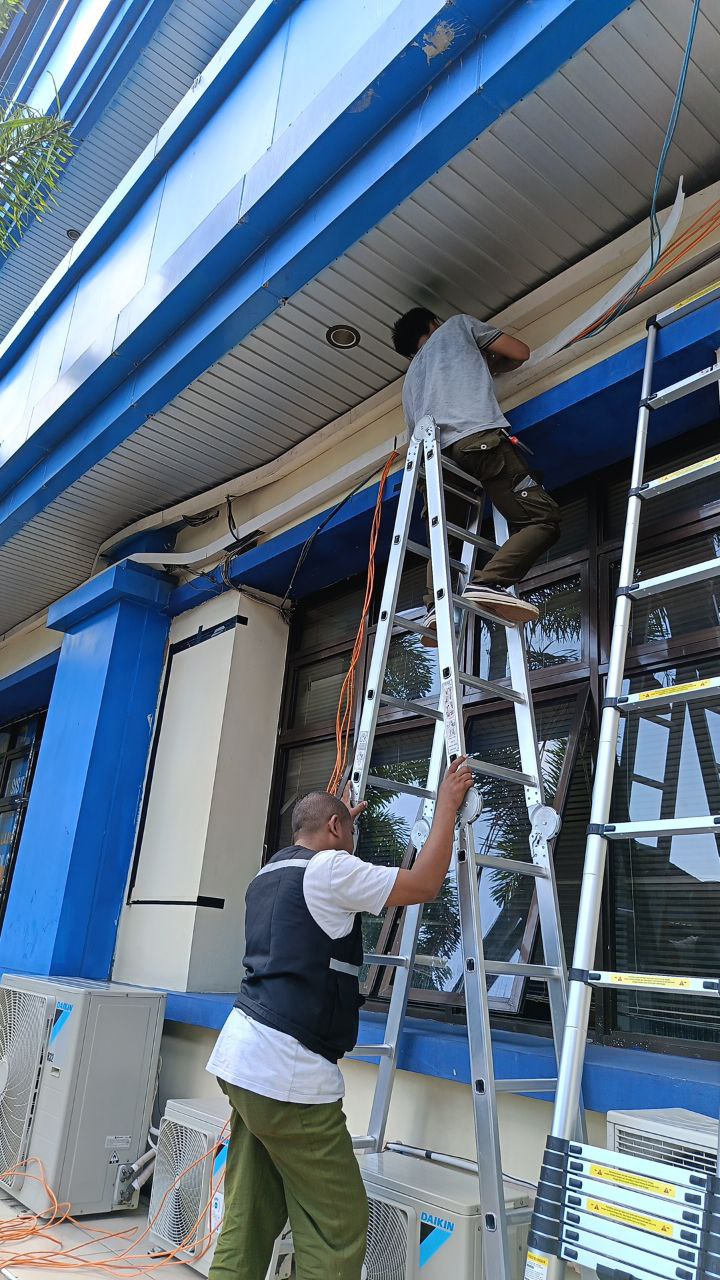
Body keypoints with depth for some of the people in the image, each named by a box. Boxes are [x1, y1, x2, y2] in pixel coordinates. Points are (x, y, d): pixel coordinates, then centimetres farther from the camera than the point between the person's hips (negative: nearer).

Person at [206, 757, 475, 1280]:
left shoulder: (269, 875, 17)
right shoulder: (330, 870, -9)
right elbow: (424, 884, -8)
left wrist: (342, 823, 52)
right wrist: (448, 805, 1)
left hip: (241, 1058, 9)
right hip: (289, 1073, -9)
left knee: (250, 1218, 13)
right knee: (338, 1226, 0)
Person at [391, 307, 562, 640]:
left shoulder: (410, 379, 36)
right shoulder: (457, 325, 26)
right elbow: (519, 353, 22)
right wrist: (489, 367, 40)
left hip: (437, 455, 5)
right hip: (481, 437, -5)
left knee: (445, 539, 14)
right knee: (543, 517, -7)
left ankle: (436, 605, -12)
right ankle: (488, 583, -29)